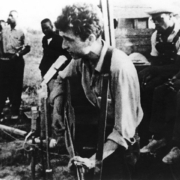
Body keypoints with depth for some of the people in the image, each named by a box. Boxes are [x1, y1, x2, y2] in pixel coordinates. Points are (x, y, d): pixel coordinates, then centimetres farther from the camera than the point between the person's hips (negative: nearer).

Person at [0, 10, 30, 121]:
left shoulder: (21, 32, -1)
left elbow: (27, 47, -4)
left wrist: (18, 54, -12)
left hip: (16, 61, -3)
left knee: (16, 86, 2)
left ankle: (15, 112, 9)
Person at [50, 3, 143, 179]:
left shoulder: (120, 67, -32)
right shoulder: (81, 57, -13)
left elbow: (124, 131, -31)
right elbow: (61, 80, 7)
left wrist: (93, 161, -36)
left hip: (123, 141, -5)